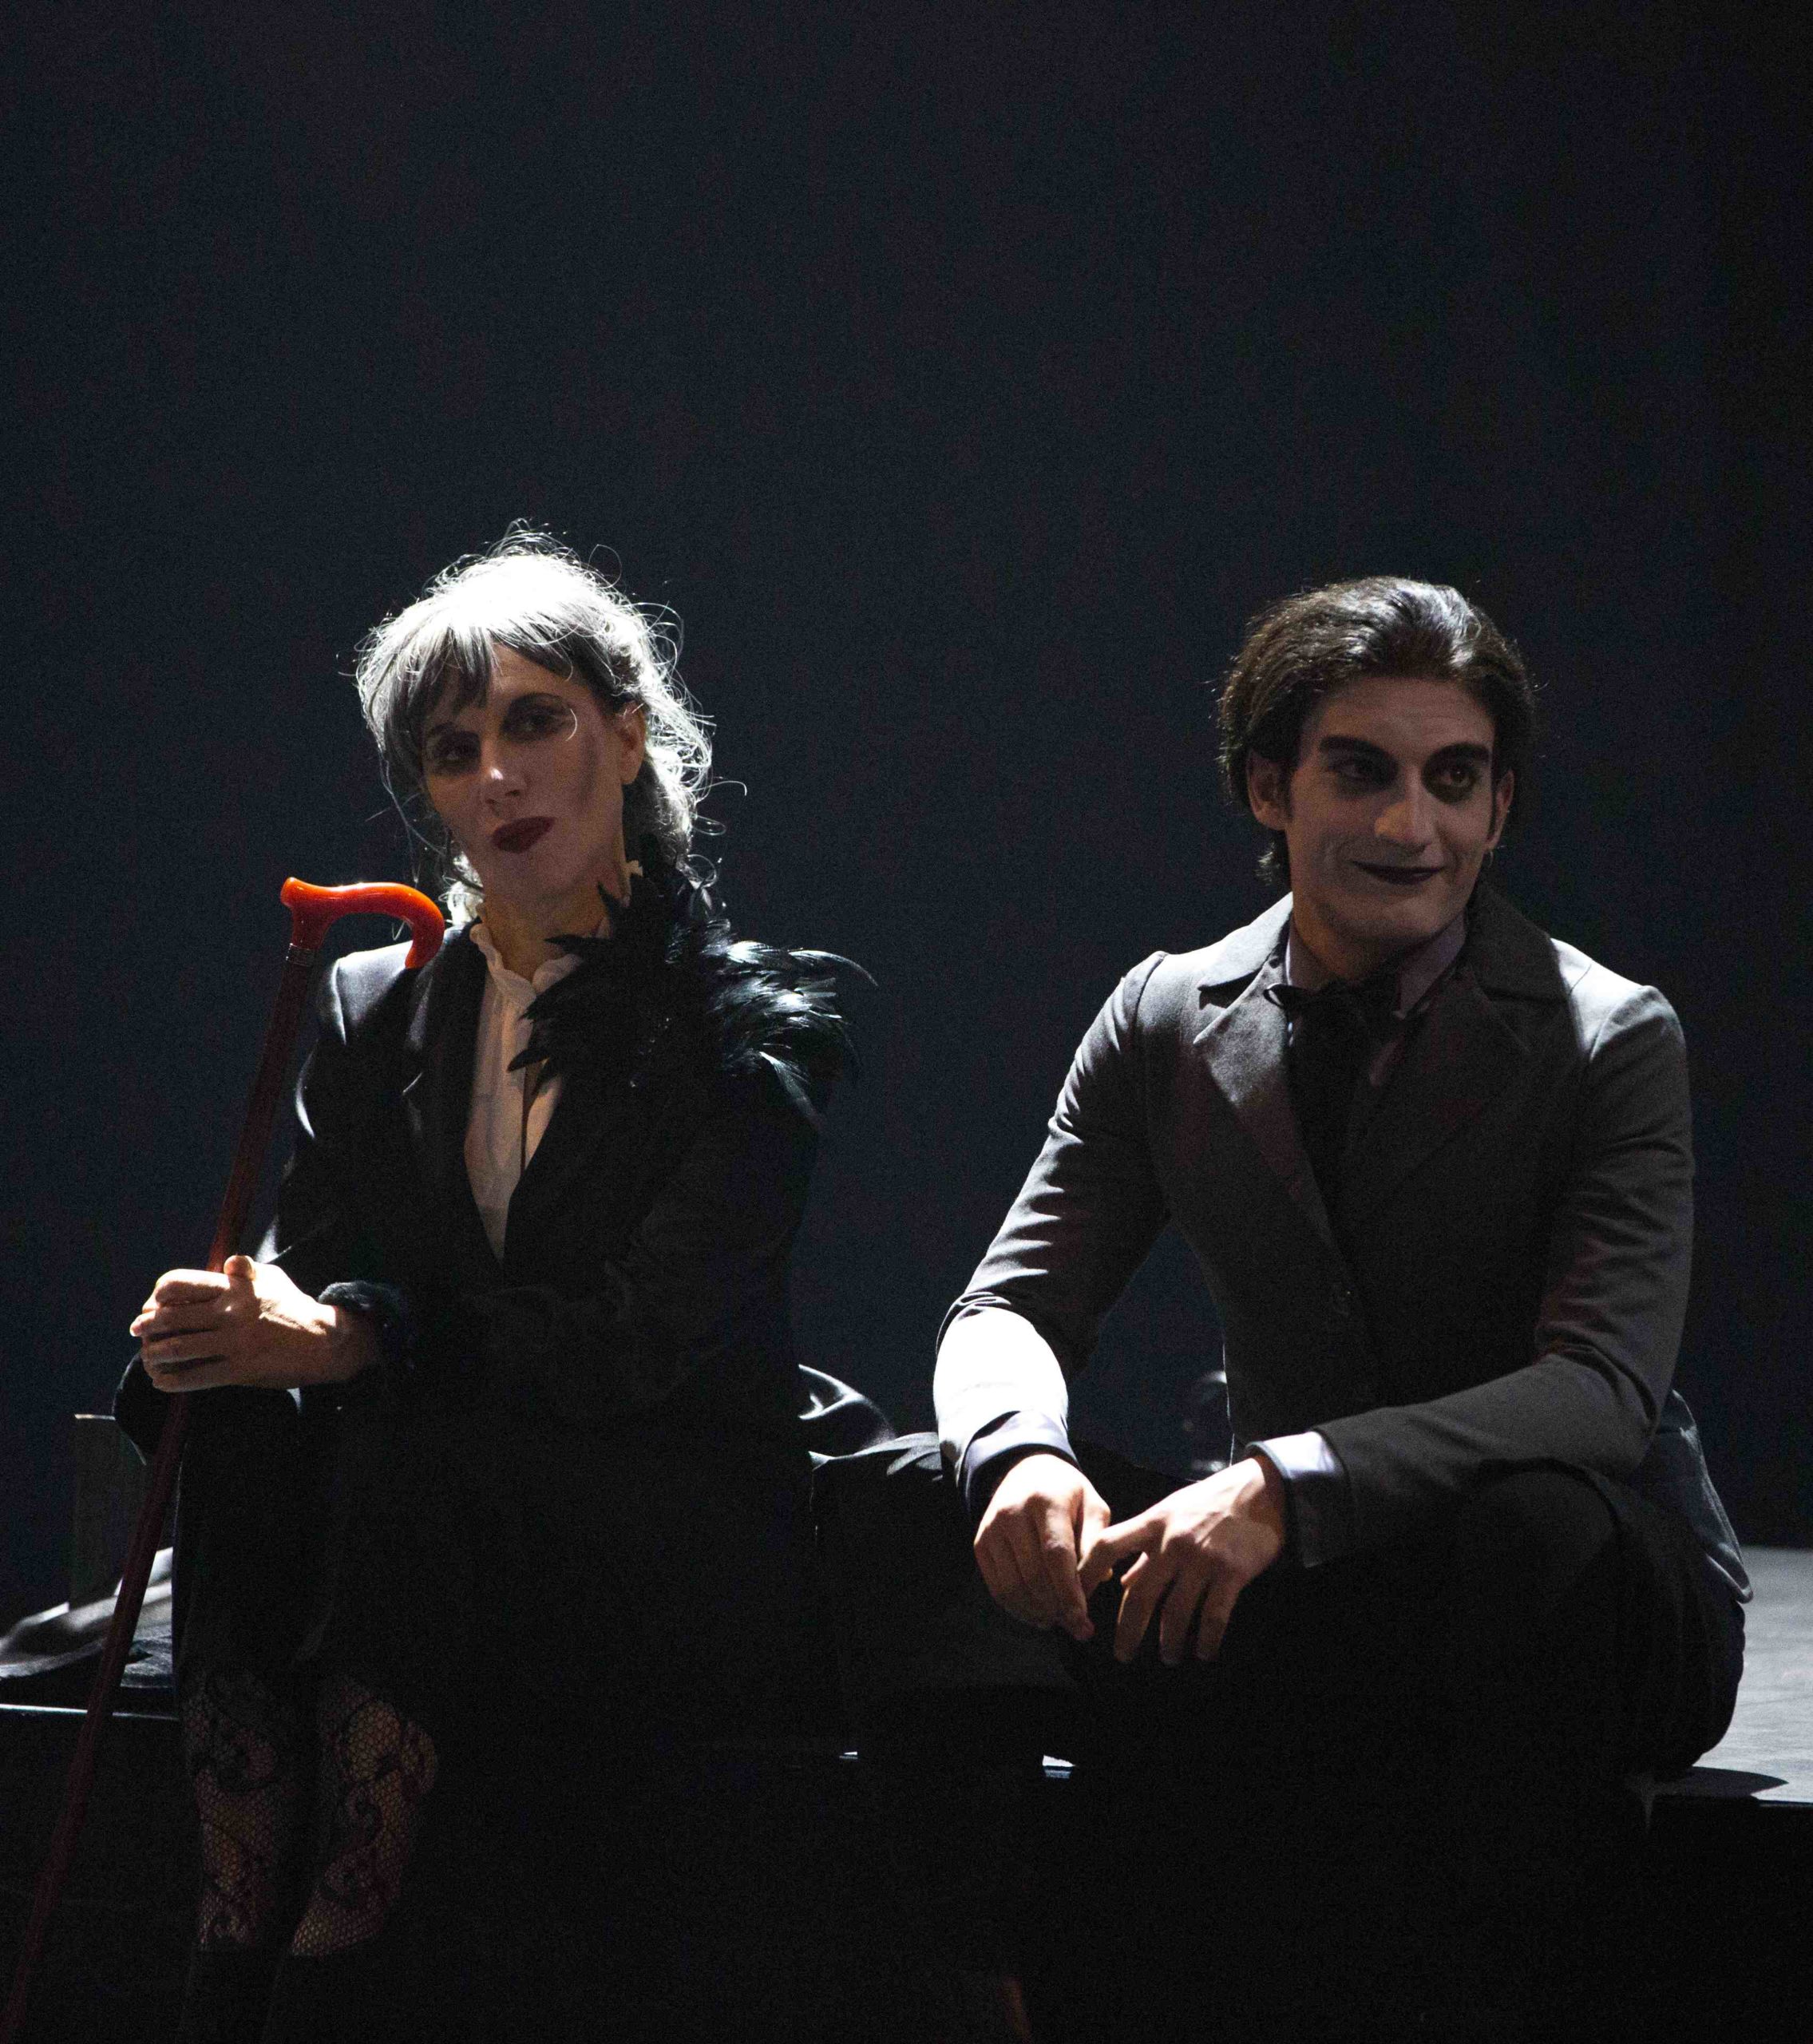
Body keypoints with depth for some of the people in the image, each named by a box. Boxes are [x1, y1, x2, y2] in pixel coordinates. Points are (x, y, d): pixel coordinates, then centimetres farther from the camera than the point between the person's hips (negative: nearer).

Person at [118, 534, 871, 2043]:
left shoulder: (754, 1025, -1)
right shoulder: (375, 1012, 14)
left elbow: (647, 1339, -13)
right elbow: (306, 1275, 6)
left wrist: (350, 1335, -22)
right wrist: (216, 1337, -19)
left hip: (684, 1561, -4)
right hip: (441, 1524, 4)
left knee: (414, 1474, -33)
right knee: (244, 1451, -27)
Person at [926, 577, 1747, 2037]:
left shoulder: (1611, 1041, -8)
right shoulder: (1168, 1020, 4)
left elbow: (1604, 1382, -22)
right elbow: (1012, 1308, 3)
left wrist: (1289, 1480, -38)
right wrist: (1017, 1451, -25)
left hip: (1591, 1587, -2)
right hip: (1318, 1603, 3)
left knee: (1537, 1512, -38)